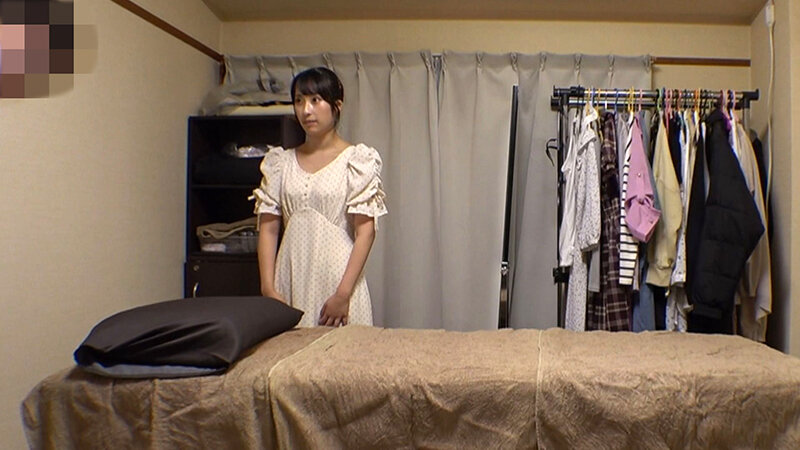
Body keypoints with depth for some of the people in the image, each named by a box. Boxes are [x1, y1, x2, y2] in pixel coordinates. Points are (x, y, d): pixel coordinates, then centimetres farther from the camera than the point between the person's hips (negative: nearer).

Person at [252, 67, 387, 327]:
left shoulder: (357, 160, -2)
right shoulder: (280, 163, 10)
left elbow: (365, 231, -8)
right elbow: (268, 228, 6)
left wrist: (343, 294, -15)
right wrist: (268, 289, -3)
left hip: (338, 278, -3)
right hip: (291, 282, 4)